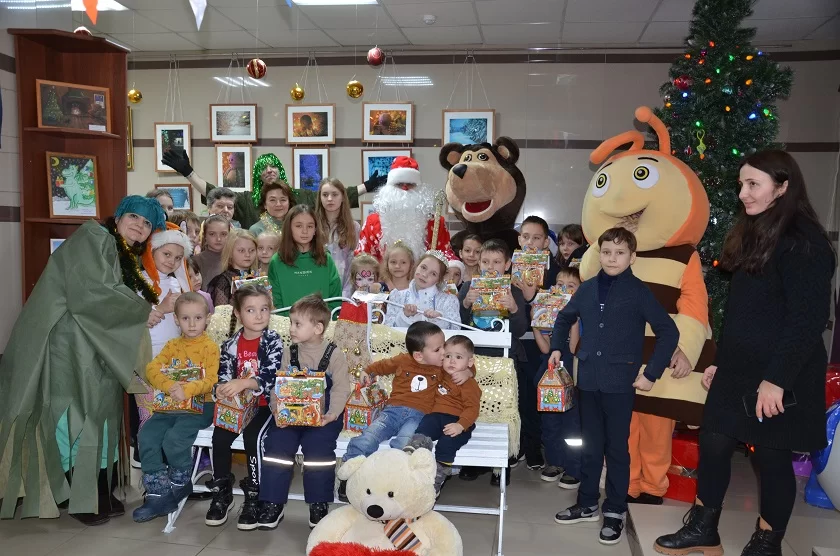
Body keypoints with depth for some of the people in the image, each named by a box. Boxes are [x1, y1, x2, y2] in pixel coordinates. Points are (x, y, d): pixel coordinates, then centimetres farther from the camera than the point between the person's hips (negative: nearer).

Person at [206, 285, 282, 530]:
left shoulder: (273, 341, -6)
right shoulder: (231, 344, 6)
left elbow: (270, 377, -17)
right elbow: (223, 376, 6)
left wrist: (242, 383, -32)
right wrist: (221, 389, -19)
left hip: (264, 404, -3)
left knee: (252, 436, -27)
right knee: (219, 436, -19)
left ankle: (253, 497, -11)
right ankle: (222, 493, 2)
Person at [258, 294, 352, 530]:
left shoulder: (334, 354, -2)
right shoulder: (289, 353, 9)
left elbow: (341, 388, -7)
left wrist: (332, 414, -20)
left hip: (322, 416, -3)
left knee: (317, 446, -24)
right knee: (275, 442, -16)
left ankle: (319, 505, -4)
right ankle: (273, 504, -1)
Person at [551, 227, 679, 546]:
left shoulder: (639, 292, -6)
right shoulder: (587, 289, 6)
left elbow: (669, 332, -5)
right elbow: (565, 318, 24)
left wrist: (651, 373, -9)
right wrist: (557, 347, 12)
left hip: (620, 382, -4)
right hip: (588, 380, 4)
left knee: (616, 448, 7)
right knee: (590, 446, 15)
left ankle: (615, 511, 21)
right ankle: (587, 504, 28)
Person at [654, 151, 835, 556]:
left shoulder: (803, 242, -15)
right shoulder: (754, 234, 12)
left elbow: (808, 320, -20)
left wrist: (777, 379, -22)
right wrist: (720, 360, 16)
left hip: (777, 376, -8)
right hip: (738, 368, 8)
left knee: (772, 455, 6)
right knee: (713, 442, 10)